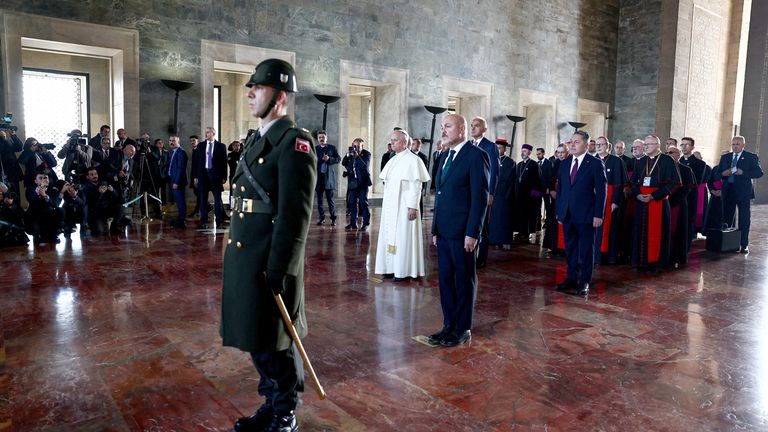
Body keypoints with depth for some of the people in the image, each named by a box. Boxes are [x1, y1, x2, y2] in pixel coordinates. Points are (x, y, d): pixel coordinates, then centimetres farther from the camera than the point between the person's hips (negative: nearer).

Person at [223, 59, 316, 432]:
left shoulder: (294, 142, -14)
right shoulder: (255, 141, 15)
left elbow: (295, 214, -19)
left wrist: (279, 271, -20)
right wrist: (234, 254, 18)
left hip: (270, 261, -9)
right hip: (243, 257, 9)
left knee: (276, 344, 6)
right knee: (255, 339, 18)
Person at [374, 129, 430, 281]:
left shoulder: (412, 160, -10)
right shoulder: (392, 160, 13)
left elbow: (416, 185, -14)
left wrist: (413, 207, -18)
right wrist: (385, 204, 12)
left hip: (404, 206, -8)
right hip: (390, 206, 8)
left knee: (404, 236, -2)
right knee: (390, 236, 9)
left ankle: (405, 271, 6)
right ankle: (392, 268, 17)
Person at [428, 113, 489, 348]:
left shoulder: (476, 155, -9)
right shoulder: (445, 157, 16)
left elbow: (480, 197, -13)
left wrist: (472, 233, -17)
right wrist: (435, 228, 15)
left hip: (462, 232, -7)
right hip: (444, 231, 7)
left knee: (464, 281, 5)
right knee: (445, 279, 11)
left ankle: (462, 329, 16)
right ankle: (448, 325, 21)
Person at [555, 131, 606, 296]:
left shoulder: (595, 163, -5)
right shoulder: (564, 163, 11)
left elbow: (601, 190, -7)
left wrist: (598, 214, -11)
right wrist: (559, 211, 9)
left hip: (585, 214, -5)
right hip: (567, 214, 5)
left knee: (586, 249, 5)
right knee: (570, 248, 11)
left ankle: (584, 281, 14)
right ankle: (572, 278, 22)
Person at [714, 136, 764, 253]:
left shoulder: (751, 157, 1)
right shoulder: (725, 157, 11)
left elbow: (759, 172, -8)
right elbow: (717, 175, 10)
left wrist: (743, 172, -21)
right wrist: (723, 174, -12)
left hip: (743, 192, -3)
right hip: (728, 192, 4)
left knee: (744, 220, 1)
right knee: (726, 218, 9)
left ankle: (744, 245, 8)